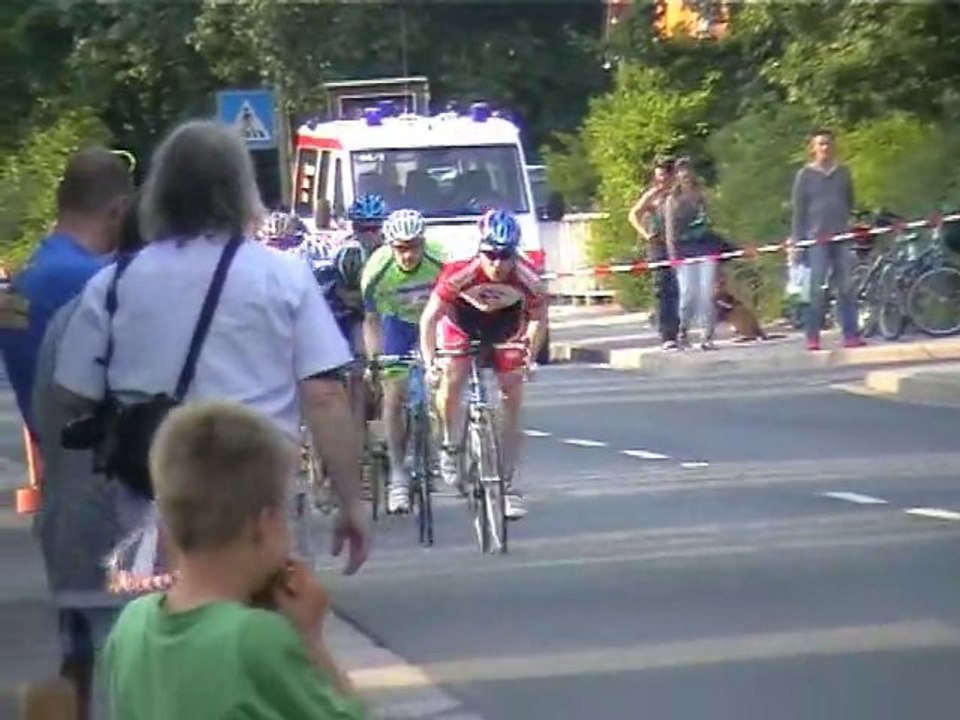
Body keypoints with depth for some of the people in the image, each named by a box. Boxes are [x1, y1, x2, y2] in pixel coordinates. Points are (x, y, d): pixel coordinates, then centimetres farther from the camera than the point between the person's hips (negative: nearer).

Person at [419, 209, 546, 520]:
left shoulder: (528, 280, -31)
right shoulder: (459, 275, -36)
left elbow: (538, 318, -10)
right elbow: (429, 318, -26)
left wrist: (531, 355, -21)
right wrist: (429, 360, -35)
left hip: (505, 329, 1)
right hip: (462, 326, -1)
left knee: (513, 399, -4)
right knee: (451, 380, -25)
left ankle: (509, 483, 2)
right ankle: (450, 448, 2)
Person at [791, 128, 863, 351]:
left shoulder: (843, 172, 12)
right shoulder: (805, 175, 3)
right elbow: (798, 209, 2)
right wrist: (797, 239, -3)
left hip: (842, 237, 3)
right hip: (816, 238, -3)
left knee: (846, 288, 1)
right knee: (815, 289, -5)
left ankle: (851, 334, 3)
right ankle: (812, 338, -2)